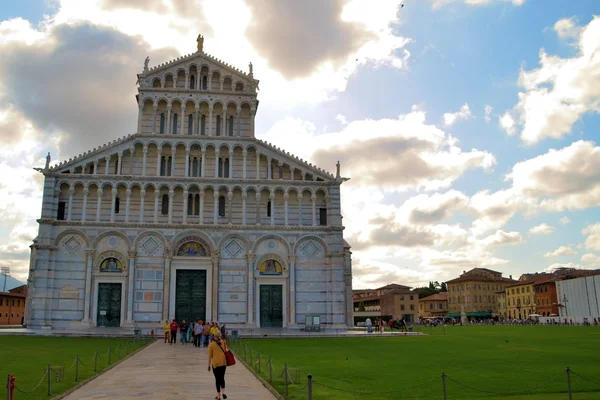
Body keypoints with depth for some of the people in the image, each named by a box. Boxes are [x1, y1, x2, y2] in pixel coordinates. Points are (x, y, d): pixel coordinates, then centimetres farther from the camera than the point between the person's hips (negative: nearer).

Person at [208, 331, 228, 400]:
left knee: (217, 379, 8)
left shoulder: (211, 344, -6)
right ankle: (223, 392, -3)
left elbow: (210, 356, -2)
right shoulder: (223, 342, 0)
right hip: (223, 362, 2)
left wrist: (209, 365, 4)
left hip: (215, 363, -2)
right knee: (222, 378, 16)